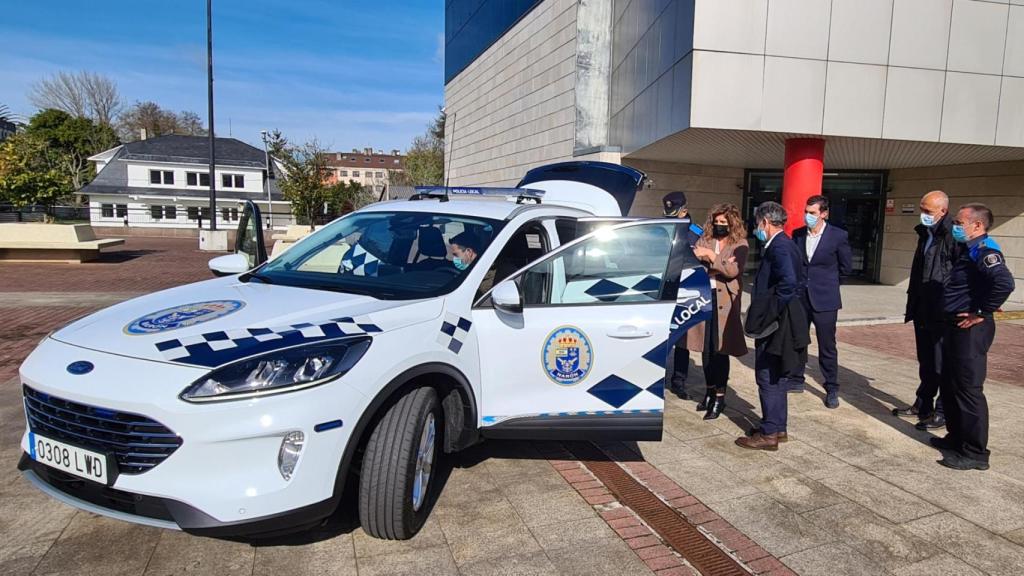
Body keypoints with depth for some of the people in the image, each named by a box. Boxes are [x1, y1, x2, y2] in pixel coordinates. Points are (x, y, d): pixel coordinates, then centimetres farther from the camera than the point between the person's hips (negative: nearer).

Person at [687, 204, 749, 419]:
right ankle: (710, 391, 23)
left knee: (720, 349, -4)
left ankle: (720, 397, 4)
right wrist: (720, 264, -11)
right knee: (706, 348, 8)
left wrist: (710, 256, -15)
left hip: (724, 301, -4)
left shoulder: (740, 245, 0)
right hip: (704, 297, 4)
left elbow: (733, 270, -14)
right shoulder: (704, 241, 11)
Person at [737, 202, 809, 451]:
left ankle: (769, 434, 7)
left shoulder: (779, 247, -18)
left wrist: (769, 315, -23)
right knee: (774, 377, 18)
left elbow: (789, 283, -31)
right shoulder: (787, 245, 12)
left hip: (774, 326, -10)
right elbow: (797, 282, 17)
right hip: (779, 323, 10)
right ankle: (778, 427, 29)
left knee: (768, 378, -2)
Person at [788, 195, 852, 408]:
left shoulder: (838, 236, -7)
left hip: (825, 299, -4)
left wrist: (827, 283, 9)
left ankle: (832, 389, 15)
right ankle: (795, 380, 27)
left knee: (827, 346, 3)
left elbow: (846, 267, 2)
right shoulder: (798, 234, 4)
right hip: (799, 297, 4)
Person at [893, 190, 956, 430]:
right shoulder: (925, 234, 11)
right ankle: (922, 405, 31)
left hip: (943, 314, -8)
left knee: (943, 365, 3)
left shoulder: (953, 237, -17)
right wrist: (912, 305, 17)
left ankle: (943, 412, 15)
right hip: (923, 312, 9)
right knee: (925, 362, 18)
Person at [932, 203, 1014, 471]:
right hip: (956, 326, 10)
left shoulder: (984, 250, -17)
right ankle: (956, 437, 32)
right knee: (950, 385, 18)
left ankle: (975, 453, 5)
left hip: (971, 329, -10)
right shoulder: (968, 250, 13)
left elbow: (1004, 282, -33)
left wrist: (982, 313, -22)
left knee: (968, 389, -4)